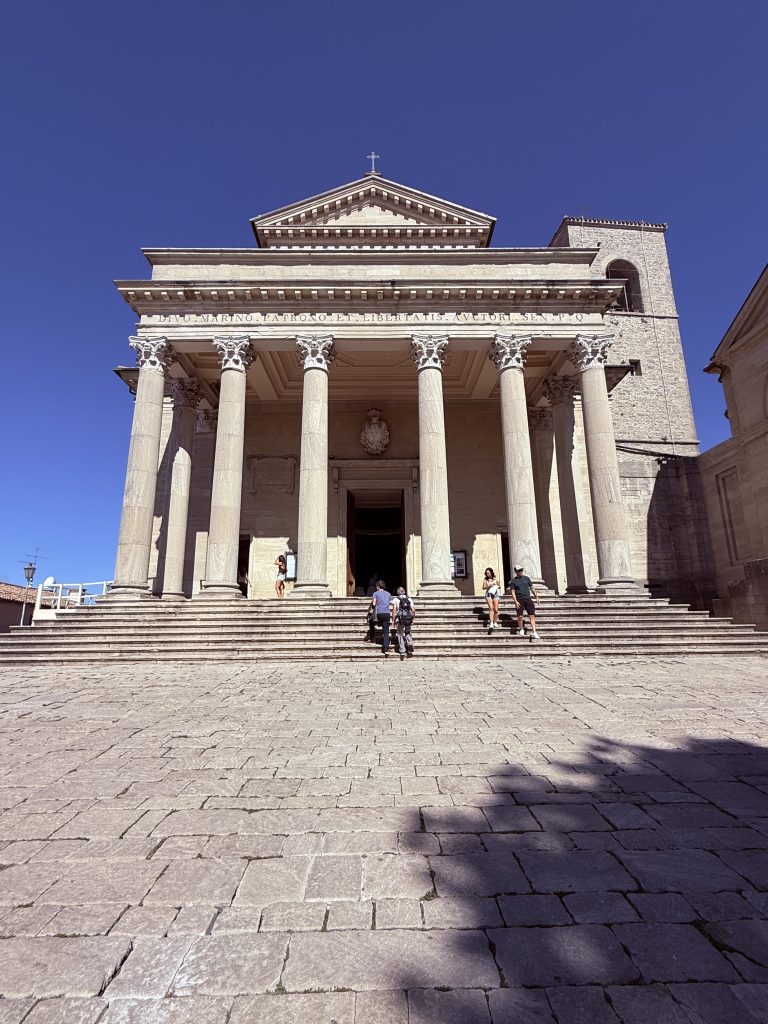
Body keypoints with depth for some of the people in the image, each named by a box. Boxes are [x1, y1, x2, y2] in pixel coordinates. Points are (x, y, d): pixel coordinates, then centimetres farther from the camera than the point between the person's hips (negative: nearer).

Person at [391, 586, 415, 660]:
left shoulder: (396, 599, 4)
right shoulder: (409, 599, 11)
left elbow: (394, 610, -4)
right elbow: (413, 610, 5)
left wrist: (393, 621, 0)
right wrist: (412, 618, 18)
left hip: (400, 619, -2)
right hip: (409, 619, 2)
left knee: (400, 635, 9)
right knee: (408, 633, 20)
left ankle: (402, 652, 4)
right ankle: (410, 644, -5)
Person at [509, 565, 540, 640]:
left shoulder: (526, 578, 11)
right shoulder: (514, 581, 3)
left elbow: (532, 588, 16)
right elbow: (513, 592, -1)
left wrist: (536, 596, 10)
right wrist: (516, 601, -11)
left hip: (528, 598, 2)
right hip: (519, 599, -2)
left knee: (532, 615, -7)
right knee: (520, 616, 0)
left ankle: (534, 632, -9)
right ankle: (521, 630, 21)